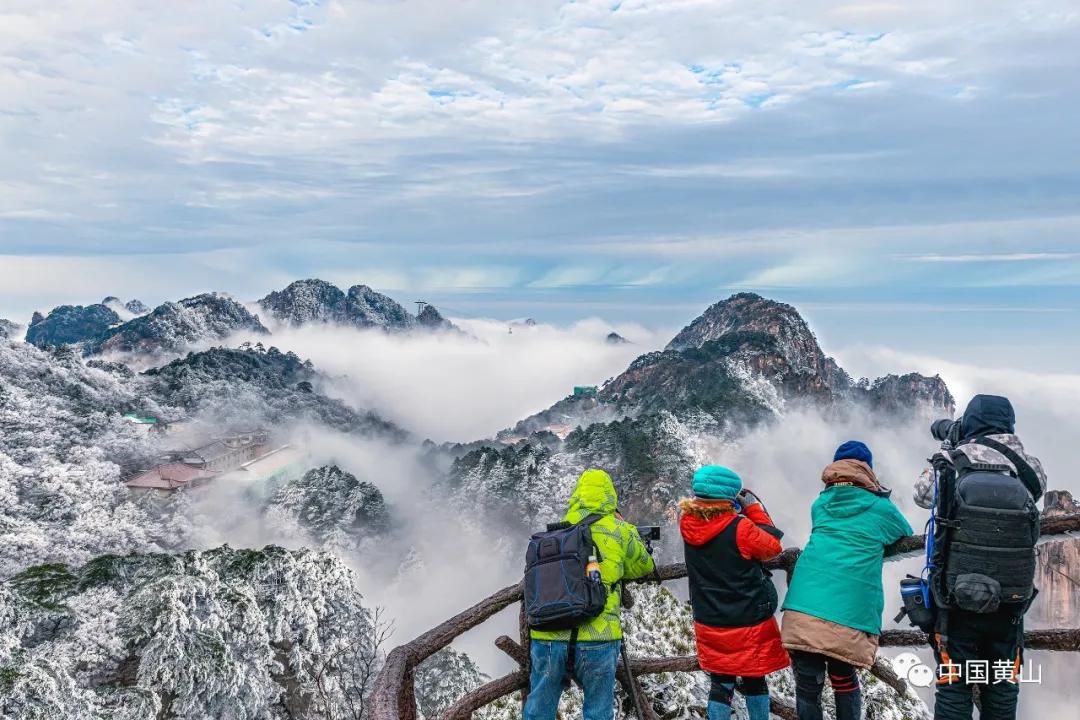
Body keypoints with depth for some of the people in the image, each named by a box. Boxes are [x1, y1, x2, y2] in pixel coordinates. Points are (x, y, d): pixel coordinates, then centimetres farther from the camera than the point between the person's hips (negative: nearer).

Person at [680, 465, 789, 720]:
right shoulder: (740, 528, -24)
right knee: (754, 681, 17)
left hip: (709, 623, 4)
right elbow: (772, 546, -7)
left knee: (720, 684, 12)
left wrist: (739, 513, 1)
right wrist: (754, 508, -2)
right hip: (750, 622, -4)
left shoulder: (688, 525, -8)